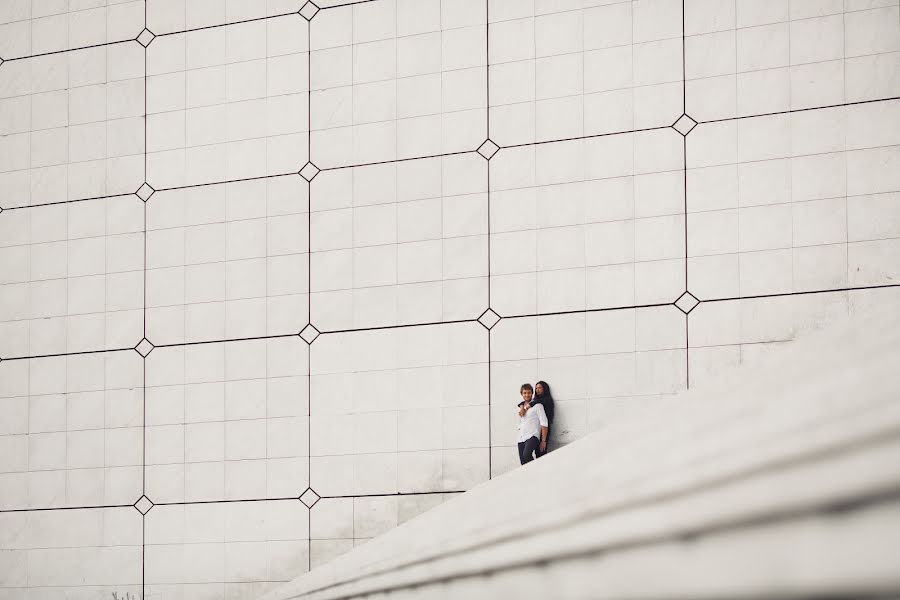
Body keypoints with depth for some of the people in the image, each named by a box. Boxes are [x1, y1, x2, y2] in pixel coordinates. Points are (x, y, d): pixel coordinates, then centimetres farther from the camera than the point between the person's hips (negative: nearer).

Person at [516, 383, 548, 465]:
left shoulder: (537, 406, 0)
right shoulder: (521, 407, 19)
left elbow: (544, 424, -5)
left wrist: (543, 441, -10)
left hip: (532, 437, -6)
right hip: (521, 438, 6)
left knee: (526, 455, -30)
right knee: (523, 462, -1)